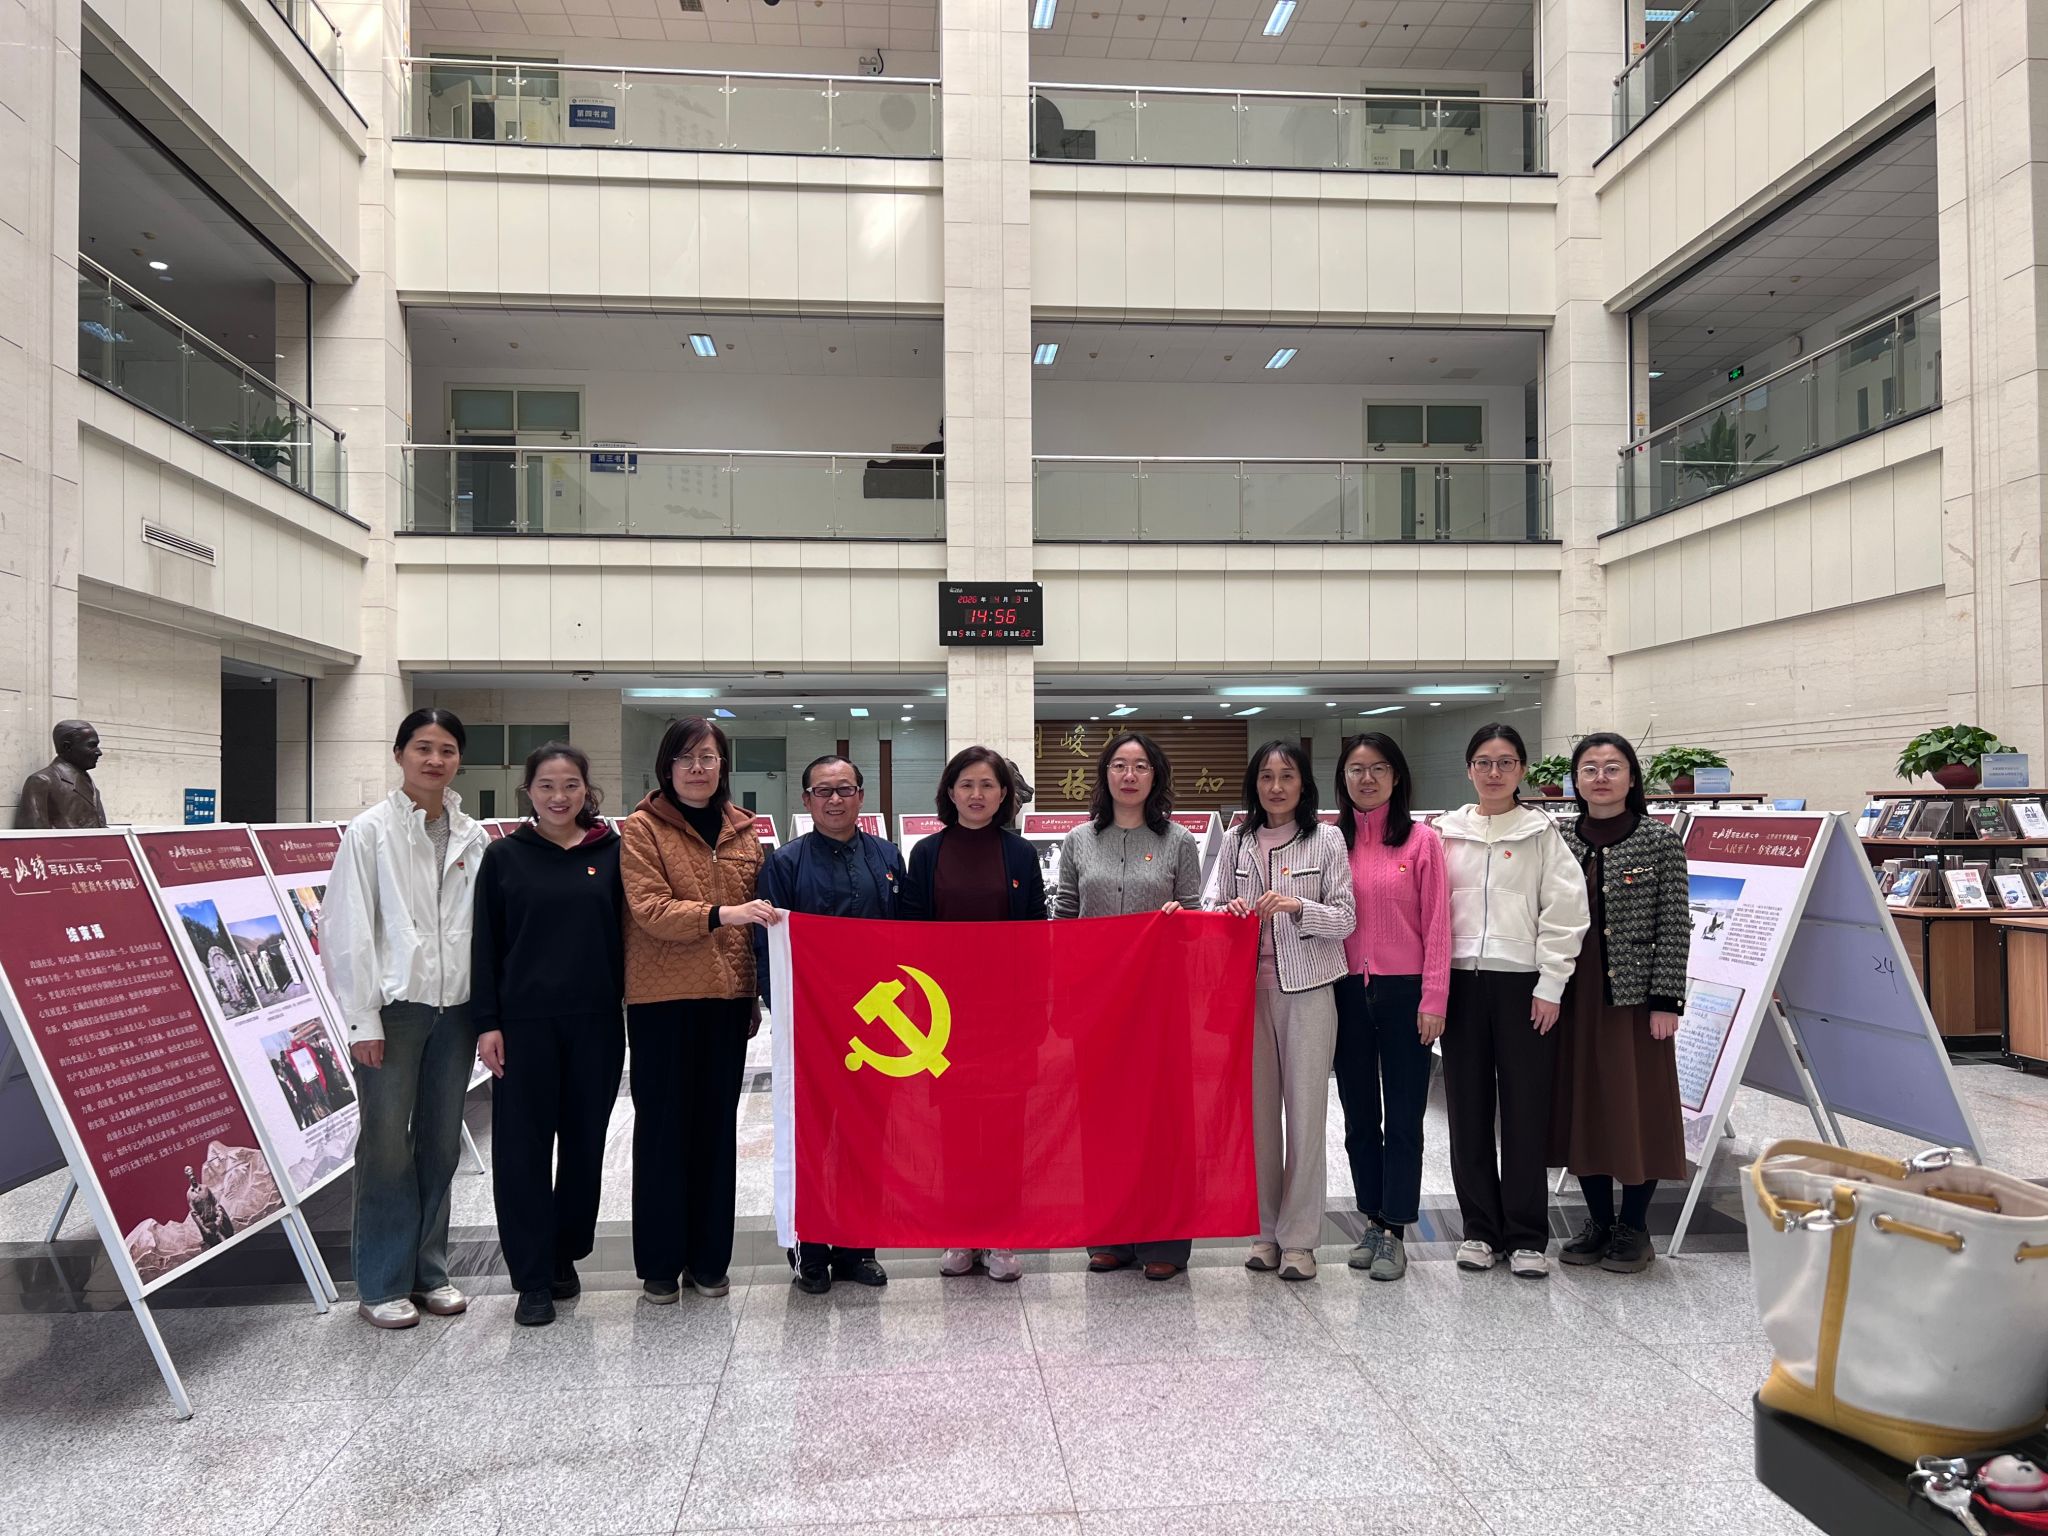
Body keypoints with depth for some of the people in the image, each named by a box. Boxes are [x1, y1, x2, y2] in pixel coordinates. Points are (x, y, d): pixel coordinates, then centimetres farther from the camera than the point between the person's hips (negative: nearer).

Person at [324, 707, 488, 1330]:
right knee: (387, 1146, 1)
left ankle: (429, 1270, 24)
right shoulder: (370, 831, -4)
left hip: (455, 1005, 4)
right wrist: (361, 1018, -11)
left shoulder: (473, 837, 8)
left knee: (441, 1144, 11)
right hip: (394, 1004, -4)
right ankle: (383, 1284, 14)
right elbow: (349, 929, -7)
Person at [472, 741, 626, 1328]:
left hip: (595, 1021, 1)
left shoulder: (610, 853, 4)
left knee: (584, 1141, 10)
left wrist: (634, 1007, 3)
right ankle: (533, 1279, 10)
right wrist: (486, 1022, -4)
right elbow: (485, 945, 2)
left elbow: (626, 933, 7)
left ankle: (565, 1256, 28)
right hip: (524, 1020, -1)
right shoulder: (504, 856, 2)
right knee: (523, 1146, 1)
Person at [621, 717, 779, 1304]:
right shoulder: (643, 827, -2)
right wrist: (719, 914, -27)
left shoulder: (743, 830, 11)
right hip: (661, 997, -4)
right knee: (663, 1125, 4)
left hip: (727, 997, 4)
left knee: (718, 1124, 9)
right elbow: (649, 909, -13)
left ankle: (708, 1259, 21)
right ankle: (659, 1263, 17)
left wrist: (756, 994, 12)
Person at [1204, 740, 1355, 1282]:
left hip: (1308, 989, -2)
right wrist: (1230, 912, -10)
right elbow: (1213, 909, 11)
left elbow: (1346, 919, -2)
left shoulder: (1326, 840, 1)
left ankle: (1298, 1237, 10)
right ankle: (1265, 1229, 19)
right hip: (1250, 989, 3)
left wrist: (1298, 906, -18)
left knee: (1305, 1111, 1)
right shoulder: (1237, 842, 9)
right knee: (1257, 1109, 6)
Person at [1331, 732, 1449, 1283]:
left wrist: (1433, 1000, -8)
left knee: (1403, 1117, 4)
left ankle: (1394, 1230, 13)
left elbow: (1436, 925, -4)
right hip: (1347, 992, 3)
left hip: (1404, 991, -3)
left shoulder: (1420, 840, -2)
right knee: (1359, 1114, 12)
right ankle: (1373, 1220, 25)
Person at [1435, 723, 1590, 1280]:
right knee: (1468, 1108, 7)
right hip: (1461, 982, 3)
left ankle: (1527, 1235, 14)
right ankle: (1480, 1227, 19)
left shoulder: (1542, 833, 1)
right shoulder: (1446, 832, 8)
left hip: (1522, 983, -2)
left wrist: (1550, 986, -9)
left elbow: (1565, 912, -4)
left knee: (1525, 1109, 2)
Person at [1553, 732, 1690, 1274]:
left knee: (1636, 1107, 3)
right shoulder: (1558, 840, 5)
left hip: (1634, 997, -3)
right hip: (1573, 998, 3)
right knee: (1581, 1106, 9)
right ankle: (1598, 1220, 24)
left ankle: (1634, 1227, 19)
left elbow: (1675, 925, -5)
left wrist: (1666, 1001, -10)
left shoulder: (1660, 841, -3)